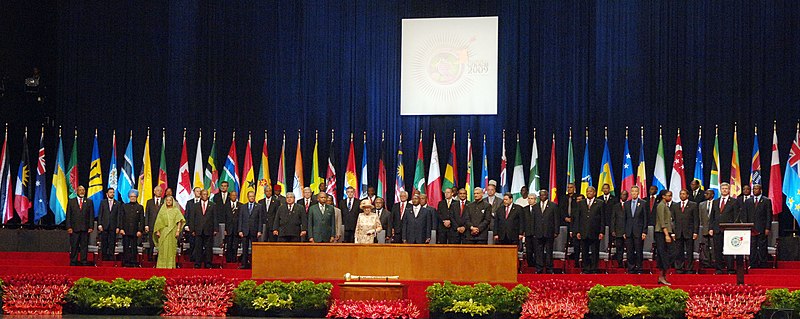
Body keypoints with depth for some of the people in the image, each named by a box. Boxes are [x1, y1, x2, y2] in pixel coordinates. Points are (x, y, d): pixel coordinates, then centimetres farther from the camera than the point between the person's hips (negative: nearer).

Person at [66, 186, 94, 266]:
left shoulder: (89, 202, 10)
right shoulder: (71, 202, 9)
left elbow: (91, 215, 7)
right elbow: (68, 216, 5)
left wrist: (91, 227, -2)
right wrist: (69, 227, -4)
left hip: (85, 228, 1)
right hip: (74, 228, 0)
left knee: (84, 246, 2)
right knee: (74, 246, 0)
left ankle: (84, 262, 6)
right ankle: (73, 263, 5)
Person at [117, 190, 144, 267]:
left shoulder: (140, 207, 7)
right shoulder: (124, 206, 10)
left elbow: (142, 220, 4)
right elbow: (120, 218, 7)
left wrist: (140, 230, -5)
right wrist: (121, 228, -4)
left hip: (135, 231, -1)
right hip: (125, 231, 1)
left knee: (133, 248, 0)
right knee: (126, 247, 0)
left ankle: (133, 262, 3)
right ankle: (125, 262, 2)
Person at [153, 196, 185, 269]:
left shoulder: (176, 210, 5)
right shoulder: (162, 211, 10)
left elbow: (179, 221, -1)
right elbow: (158, 222, 8)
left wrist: (178, 231, -11)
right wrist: (157, 231, 0)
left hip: (172, 233, -1)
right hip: (163, 232, 1)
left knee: (171, 249, -1)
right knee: (163, 249, -1)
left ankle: (170, 265, 3)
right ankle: (162, 265, 1)